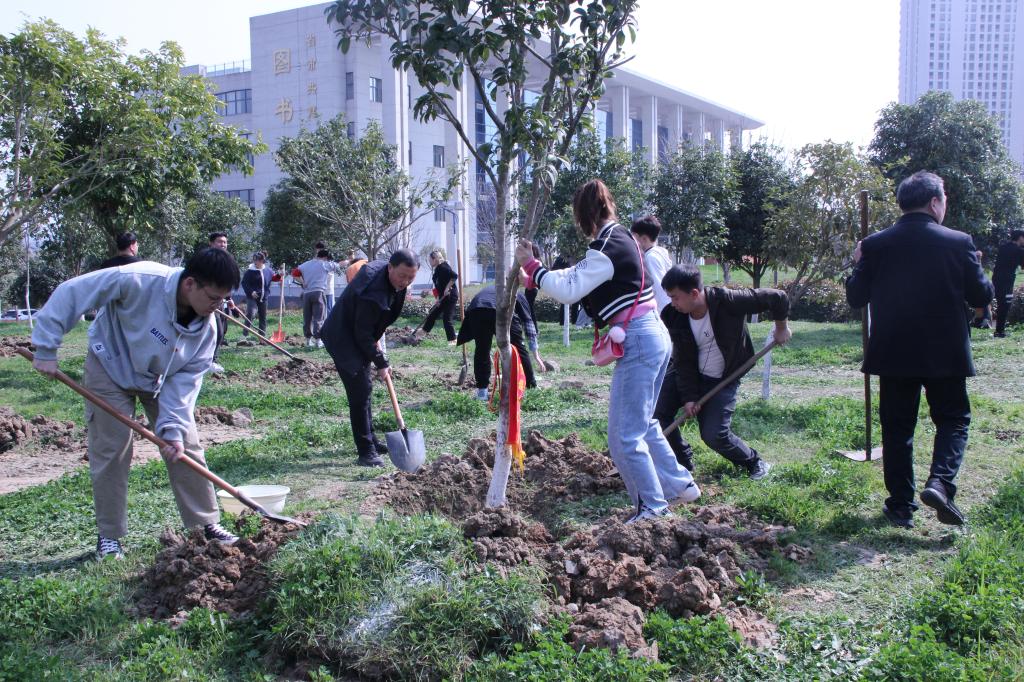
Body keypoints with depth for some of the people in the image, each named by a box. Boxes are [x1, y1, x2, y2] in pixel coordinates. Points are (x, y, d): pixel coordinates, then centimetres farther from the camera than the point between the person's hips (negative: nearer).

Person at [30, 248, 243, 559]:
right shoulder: (138, 280, -36)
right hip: (111, 368, -3)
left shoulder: (207, 329, -22)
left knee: (186, 447, -1)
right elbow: (71, 292, -28)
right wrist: (46, 349, -24)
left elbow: (186, 380, -18)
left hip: (163, 378, 4)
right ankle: (109, 536, 13)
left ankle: (207, 524, 11)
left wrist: (173, 429, -27)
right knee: (111, 452, -3)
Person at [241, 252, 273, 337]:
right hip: (252, 297, -4)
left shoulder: (267, 270, -1)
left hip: (263, 298, 4)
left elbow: (273, 277, 18)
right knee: (250, 313, -22)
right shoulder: (250, 271, -11)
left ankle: (263, 334, 22)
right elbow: (244, 283, -8)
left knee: (263, 317, 11)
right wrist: (251, 292, -17)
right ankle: (245, 333, -16)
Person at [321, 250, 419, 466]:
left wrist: (375, 341, 15)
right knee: (361, 390, -13)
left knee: (364, 389, 17)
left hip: (357, 336, 10)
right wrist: (381, 363, -18)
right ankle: (366, 452, -8)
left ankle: (370, 440, 30)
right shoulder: (372, 293, -35)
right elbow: (363, 335, -26)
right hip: (342, 340, -10)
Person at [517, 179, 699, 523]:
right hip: (655, 336, 10)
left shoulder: (606, 248, -16)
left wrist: (532, 265, -9)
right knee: (643, 423, 24)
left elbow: (568, 291, -19)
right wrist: (537, 273, 17)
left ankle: (654, 507, 6)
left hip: (638, 343, -10)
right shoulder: (621, 237, 14)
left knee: (624, 435, -2)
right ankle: (680, 485, 32)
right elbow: (578, 275, 22)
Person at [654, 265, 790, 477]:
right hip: (687, 374, 4)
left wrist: (781, 328, -4)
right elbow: (684, 361, -11)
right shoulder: (674, 318, -16)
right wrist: (689, 397, -15)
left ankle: (755, 463, 16)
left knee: (714, 435, -14)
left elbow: (777, 298, -19)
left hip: (722, 380, -4)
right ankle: (683, 462, 14)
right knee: (658, 413, -9)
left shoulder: (727, 301, -29)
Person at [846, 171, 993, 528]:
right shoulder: (958, 243, -8)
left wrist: (858, 264, 16)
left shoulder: (875, 245, -5)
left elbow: (856, 298, 0)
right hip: (944, 354, -1)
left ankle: (901, 505, 14)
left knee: (896, 428, 10)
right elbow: (981, 296, -1)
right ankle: (940, 482, -8)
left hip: (893, 354, 2)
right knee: (954, 419, 14)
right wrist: (974, 265, 17)